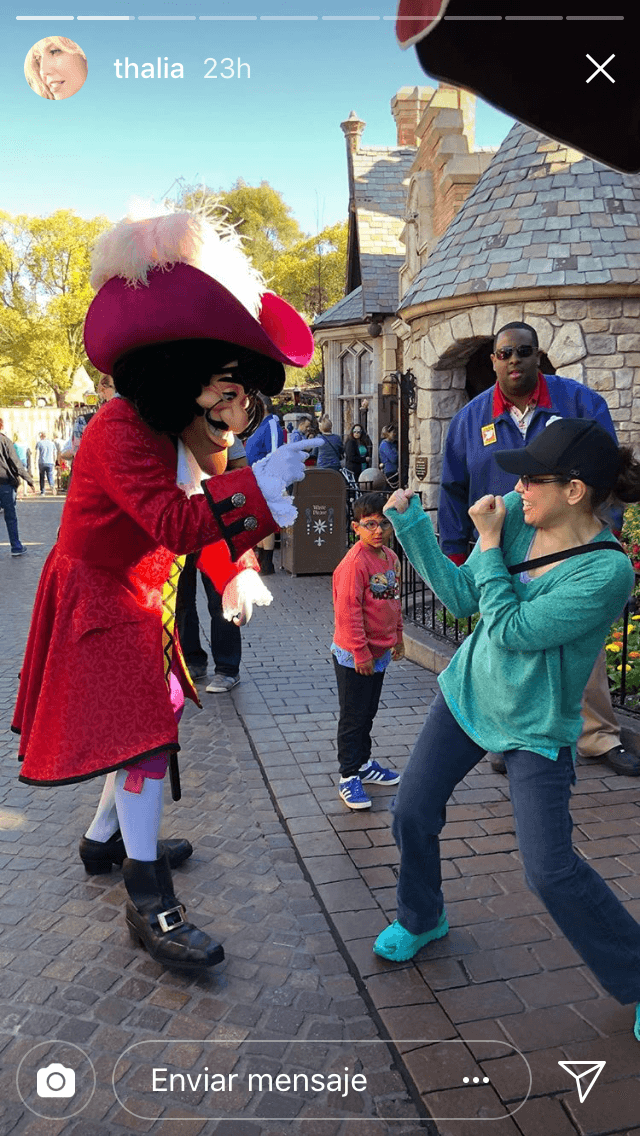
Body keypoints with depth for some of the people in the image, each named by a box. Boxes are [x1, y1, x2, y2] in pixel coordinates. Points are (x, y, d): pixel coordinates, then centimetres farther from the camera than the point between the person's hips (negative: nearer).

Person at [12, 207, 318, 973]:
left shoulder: (184, 430, 5)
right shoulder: (122, 432, -26)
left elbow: (203, 515, 10)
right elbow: (176, 523, -38)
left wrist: (234, 574, -6)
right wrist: (261, 481, -37)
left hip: (141, 600, 10)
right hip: (98, 601, -10)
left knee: (150, 725, 17)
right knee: (142, 736, -10)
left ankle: (106, 840, 37)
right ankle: (149, 908, -1)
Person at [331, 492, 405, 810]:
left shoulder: (391, 558, 5)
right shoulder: (354, 563, -21)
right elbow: (348, 611, -22)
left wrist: (397, 637, 19)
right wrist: (360, 652, -20)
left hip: (379, 653, 8)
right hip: (354, 657, -8)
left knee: (368, 713, 21)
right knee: (353, 718, 3)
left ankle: (363, 763, 36)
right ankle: (348, 777, 15)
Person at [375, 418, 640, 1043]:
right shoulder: (517, 517, -9)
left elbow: (510, 629, -27)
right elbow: (462, 597, -5)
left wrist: (488, 543, -20)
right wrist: (411, 522, -10)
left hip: (536, 728, -5)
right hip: (468, 692, 6)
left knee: (550, 868, -6)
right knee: (411, 811, 8)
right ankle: (421, 919, 38)